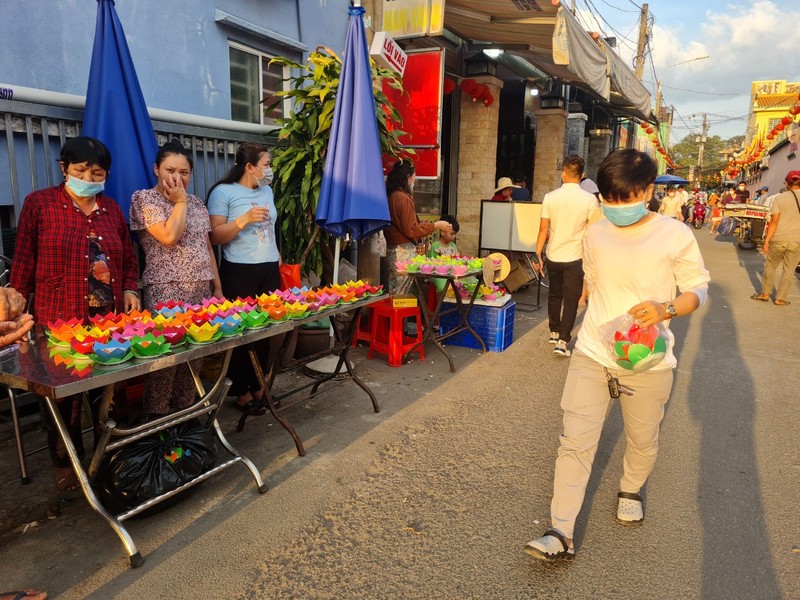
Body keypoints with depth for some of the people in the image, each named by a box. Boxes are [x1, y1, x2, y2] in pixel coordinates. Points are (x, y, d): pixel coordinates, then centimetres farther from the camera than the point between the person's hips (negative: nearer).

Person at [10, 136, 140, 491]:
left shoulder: (111, 208, 12)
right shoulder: (39, 203, 0)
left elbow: (128, 258, 18)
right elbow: (24, 261, 0)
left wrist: (129, 290, 3)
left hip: (111, 319, 4)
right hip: (60, 322, -3)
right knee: (64, 395, 6)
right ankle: (65, 462, 26)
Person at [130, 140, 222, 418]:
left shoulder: (196, 203, 15)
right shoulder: (144, 198, -2)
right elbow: (169, 236, -18)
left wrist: (217, 288, 13)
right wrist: (179, 200, -6)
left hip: (201, 292, 6)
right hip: (166, 293, -5)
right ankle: (155, 420, 8)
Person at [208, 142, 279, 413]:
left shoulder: (267, 190, 14)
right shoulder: (223, 192, -6)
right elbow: (215, 237, -11)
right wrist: (244, 219, -21)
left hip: (269, 270, 6)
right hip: (239, 273, -6)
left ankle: (258, 386, 21)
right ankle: (240, 392, 14)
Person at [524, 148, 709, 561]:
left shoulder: (675, 236, -8)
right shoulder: (595, 235, 2)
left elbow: (699, 290, -1)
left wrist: (666, 308, -21)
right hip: (591, 356, 2)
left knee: (642, 440, 17)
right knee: (575, 441, -4)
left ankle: (630, 490, 50)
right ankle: (562, 533, 2)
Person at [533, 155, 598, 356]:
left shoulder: (550, 197, -5)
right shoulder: (589, 199, -9)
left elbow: (543, 229, -4)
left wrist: (537, 254, 4)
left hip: (553, 256, 3)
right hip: (575, 257, -2)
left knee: (555, 295, 19)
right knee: (571, 299, 4)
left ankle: (555, 332, 34)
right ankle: (562, 341, -1)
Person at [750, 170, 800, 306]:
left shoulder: (780, 198, -5)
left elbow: (774, 221, -9)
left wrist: (766, 240, -6)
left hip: (779, 239, -1)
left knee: (770, 266, 15)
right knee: (789, 270, 10)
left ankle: (765, 294, 22)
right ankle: (780, 299, 14)